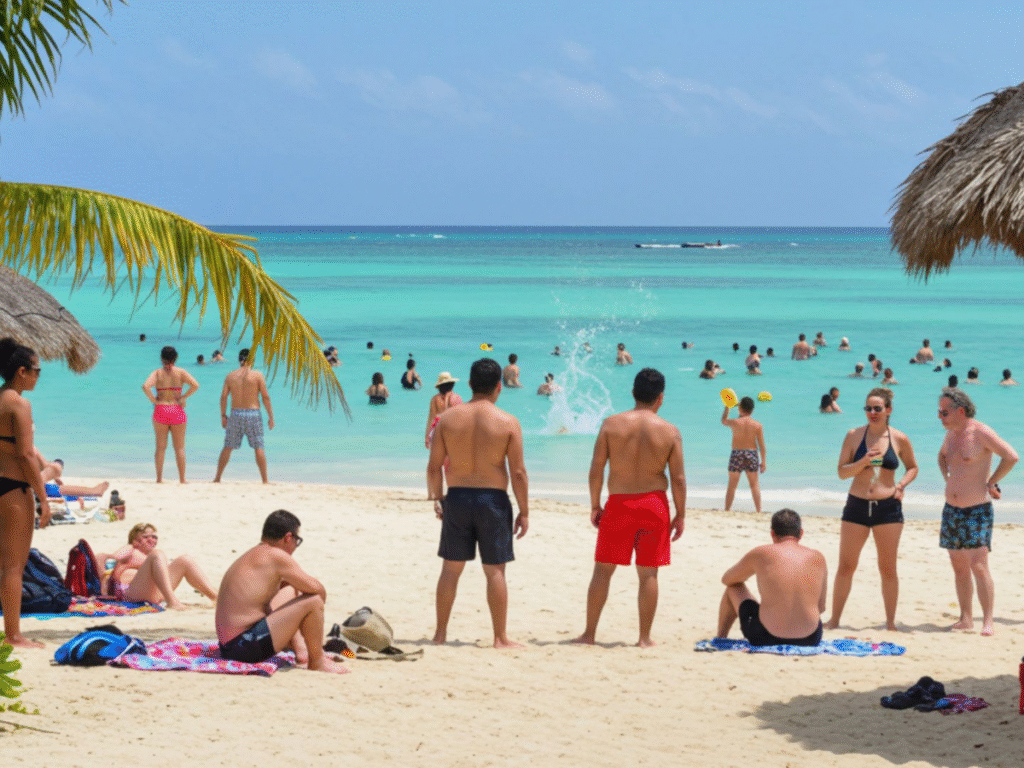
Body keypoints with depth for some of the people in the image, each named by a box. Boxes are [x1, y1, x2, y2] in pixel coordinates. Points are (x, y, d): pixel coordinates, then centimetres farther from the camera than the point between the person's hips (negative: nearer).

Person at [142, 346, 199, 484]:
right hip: (177, 410, 0)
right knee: (179, 448, 5)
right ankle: (182, 479, 4)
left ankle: (159, 478, 7)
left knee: (160, 447, 8)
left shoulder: (157, 373, 1)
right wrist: (183, 398, -5)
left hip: (160, 410, 0)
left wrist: (153, 400, -6)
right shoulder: (181, 372, 1)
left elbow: (146, 386, -16)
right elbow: (195, 385, -14)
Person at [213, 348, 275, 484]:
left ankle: (217, 478, 12)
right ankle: (264, 479, -1)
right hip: (253, 413, -2)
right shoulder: (257, 375, -3)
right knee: (259, 448, 1)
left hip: (235, 414, 2)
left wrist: (223, 416, 12)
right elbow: (265, 397, -5)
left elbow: (223, 397, 4)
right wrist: (271, 416, 0)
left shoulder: (230, 376, 5)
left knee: (227, 447, 10)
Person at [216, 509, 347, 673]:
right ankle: (317, 661, 2)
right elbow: (316, 589, -14)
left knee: (290, 592, 29)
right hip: (245, 647, -11)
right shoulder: (275, 556, -13)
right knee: (313, 601, -14)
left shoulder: (250, 557, 17)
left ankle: (300, 650, 24)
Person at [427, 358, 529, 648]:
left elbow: (434, 466, 2)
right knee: (495, 570, 4)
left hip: (457, 497, 2)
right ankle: (500, 637, 7)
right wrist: (524, 511, 0)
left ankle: (440, 633, 17)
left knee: (451, 568, 12)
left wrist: (437, 499, 16)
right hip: (493, 499, -2)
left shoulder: (447, 418, -1)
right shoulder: (508, 422, -8)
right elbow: (518, 472, -8)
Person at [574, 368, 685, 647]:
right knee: (648, 573, 7)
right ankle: (644, 637, 9)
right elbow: (678, 478, -4)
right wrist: (680, 514, 6)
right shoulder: (670, 431, -4)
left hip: (618, 503, 0)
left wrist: (595, 506, 5)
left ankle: (589, 633, 12)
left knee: (603, 570, 9)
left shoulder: (611, 424, -5)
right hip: (654, 504, 0)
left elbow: (596, 469, -5)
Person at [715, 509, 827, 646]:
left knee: (734, 588, 24)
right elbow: (821, 607, 14)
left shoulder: (760, 554, -1)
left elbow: (726, 579, 18)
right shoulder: (818, 558, 5)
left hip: (766, 639, -2)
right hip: (810, 640, 3)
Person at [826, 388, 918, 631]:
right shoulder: (854, 436, 0)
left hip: (888, 508, 0)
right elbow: (842, 472, -1)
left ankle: (890, 622, 15)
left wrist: (901, 485, -3)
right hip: (857, 505, 0)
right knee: (846, 566, 4)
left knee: (888, 568, 5)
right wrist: (864, 462, -17)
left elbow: (912, 467, 15)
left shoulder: (899, 439, 0)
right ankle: (834, 619, 14)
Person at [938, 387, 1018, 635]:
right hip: (951, 510, 8)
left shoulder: (981, 432, -15)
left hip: (977, 511, -8)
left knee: (978, 565, -14)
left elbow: (1011, 457, -21)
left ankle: (988, 622, -12)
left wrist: (991, 483, -12)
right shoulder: (952, 432, 10)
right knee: (959, 567, 9)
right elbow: (942, 455, 33)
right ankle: (966, 618, 16)